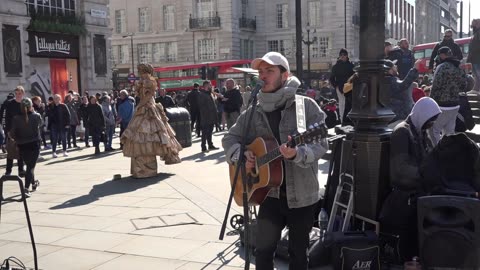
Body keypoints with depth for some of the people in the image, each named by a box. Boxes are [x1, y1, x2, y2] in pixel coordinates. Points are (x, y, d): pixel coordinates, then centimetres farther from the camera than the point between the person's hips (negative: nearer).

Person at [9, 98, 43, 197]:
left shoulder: (16, 118, -9)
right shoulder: (36, 116, -9)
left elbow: (12, 134, -8)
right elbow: (41, 123, 13)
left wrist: (10, 135, 14)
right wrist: (33, 112, 15)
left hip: (22, 146, 2)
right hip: (34, 144, -2)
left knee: (29, 165, 21)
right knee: (31, 166, -3)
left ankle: (33, 183, 43)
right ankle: (26, 188, -18)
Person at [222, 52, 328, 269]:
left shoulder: (306, 106, -9)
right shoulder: (254, 112, 4)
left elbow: (321, 144, -15)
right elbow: (230, 138, 11)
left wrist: (297, 154, -34)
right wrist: (240, 155, -10)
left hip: (301, 194, -3)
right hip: (270, 192, 3)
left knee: (298, 251, 13)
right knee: (263, 250, 5)